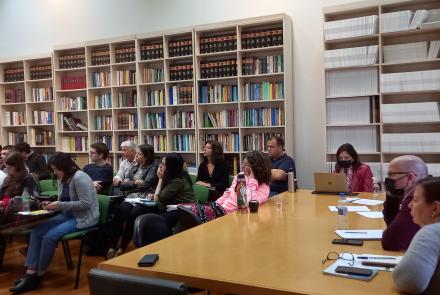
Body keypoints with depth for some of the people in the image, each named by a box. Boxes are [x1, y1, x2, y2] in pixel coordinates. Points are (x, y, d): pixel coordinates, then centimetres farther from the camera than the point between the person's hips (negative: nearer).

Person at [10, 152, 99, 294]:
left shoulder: (79, 178, -19)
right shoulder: (62, 179, 10)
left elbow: (85, 204, -24)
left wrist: (60, 205, -22)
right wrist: (52, 204, -3)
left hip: (83, 218, -9)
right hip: (67, 215, 9)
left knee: (49, 236, -24)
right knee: (36, 232, -9)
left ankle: (38, 276, -6)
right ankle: (30, 274, -10)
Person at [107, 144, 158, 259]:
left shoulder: (153, 167, 6)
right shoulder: (134, 168, 25)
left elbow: (146, 184, -10)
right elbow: (122, 185, 17)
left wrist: (130, 183, 4)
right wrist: (135, 183, 0)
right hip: (130, 198, 5)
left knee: (132, 216, -32)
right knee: (119, 213, -27)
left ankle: (122, 248, -18)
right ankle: (111, 247, -31)